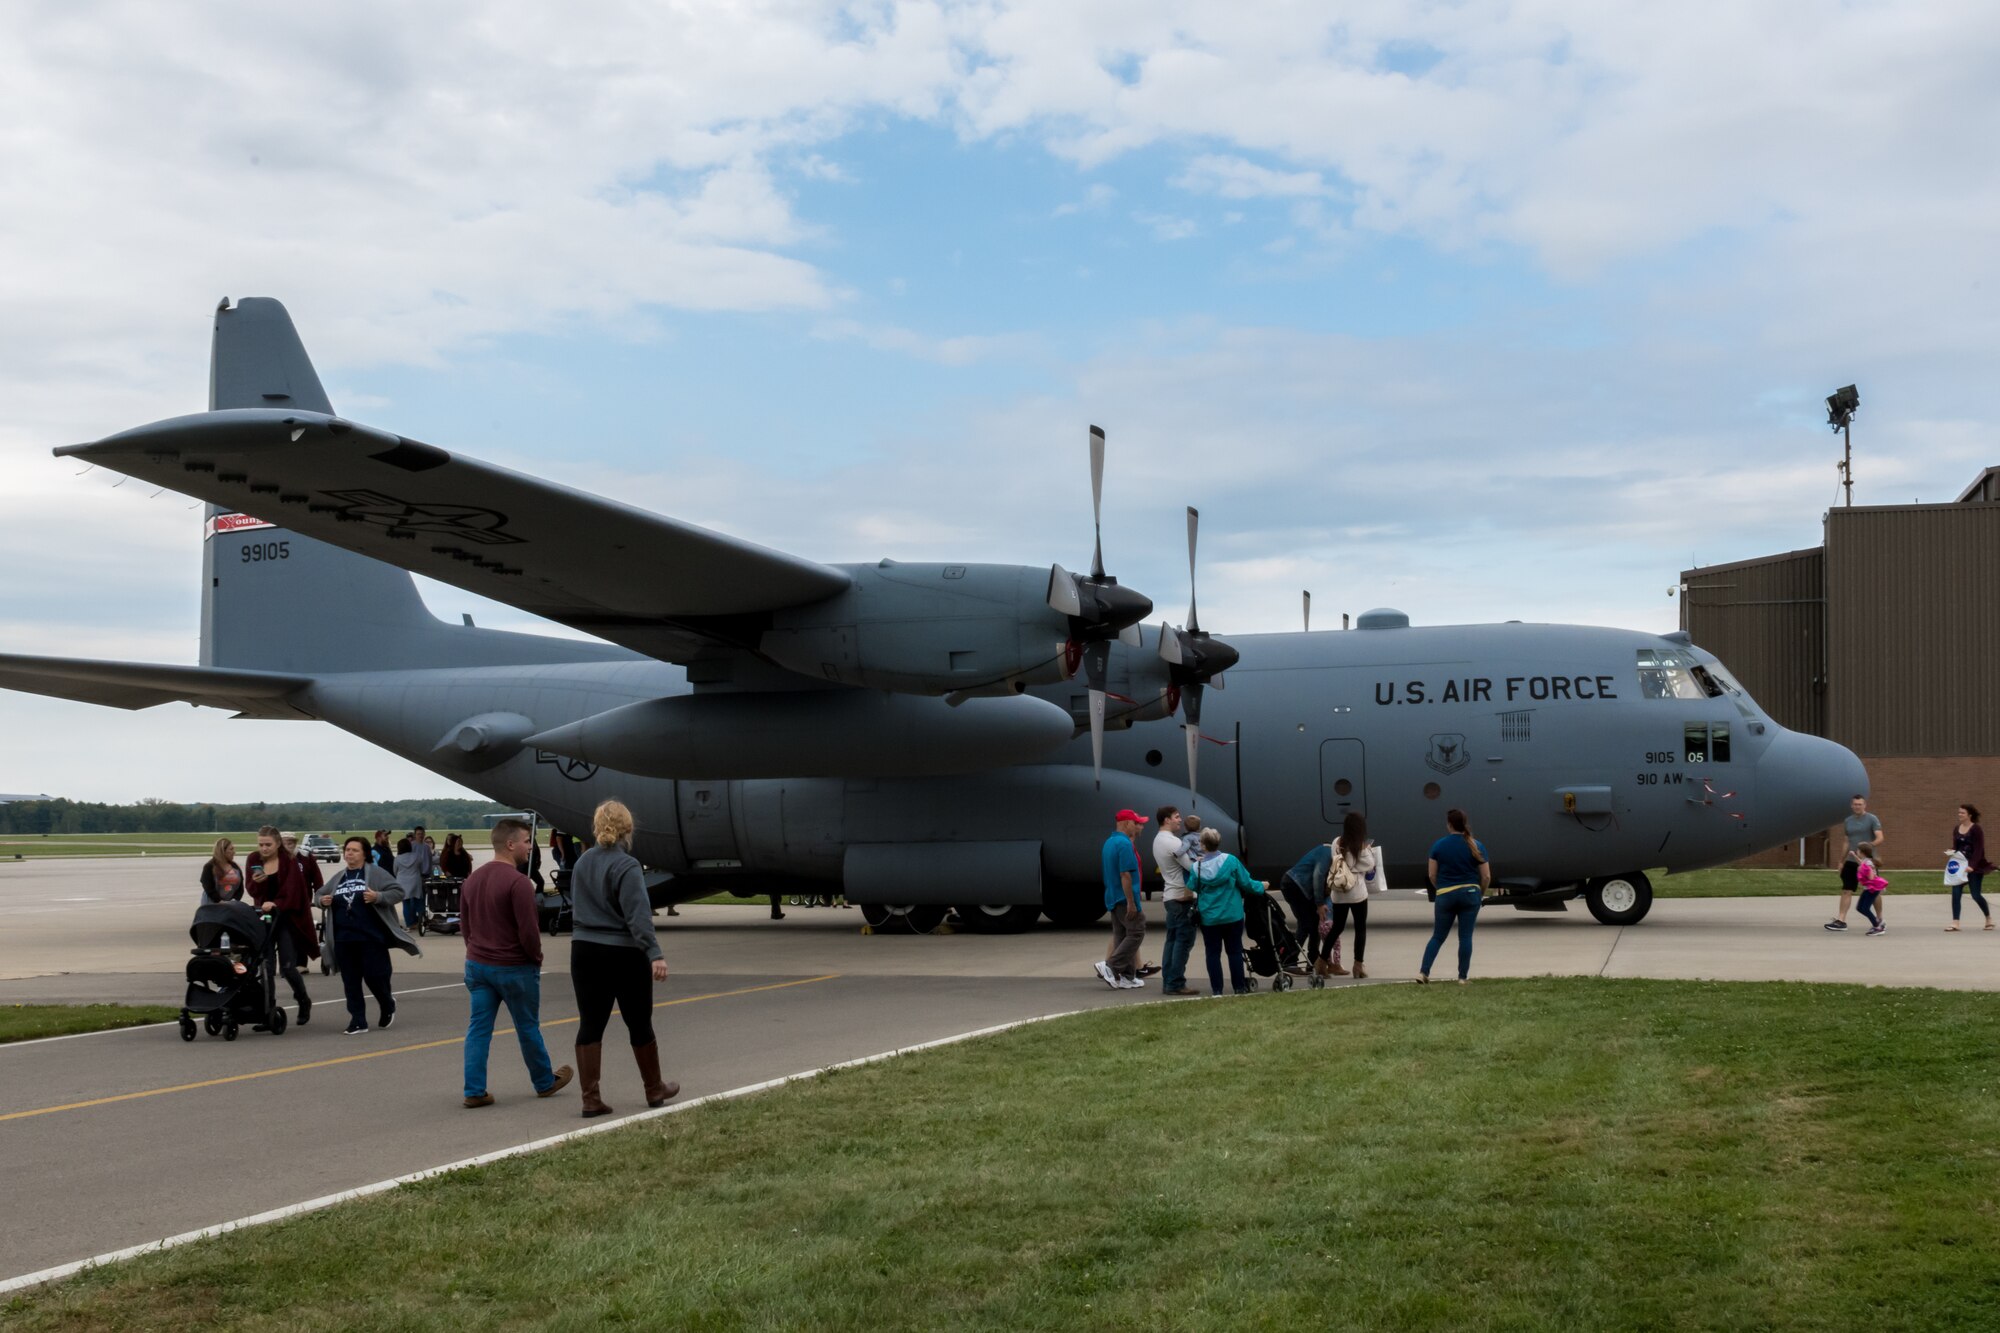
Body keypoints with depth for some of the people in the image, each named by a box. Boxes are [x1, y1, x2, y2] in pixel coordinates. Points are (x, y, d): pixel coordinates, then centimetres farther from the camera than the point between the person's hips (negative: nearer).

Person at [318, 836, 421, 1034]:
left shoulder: (376, 873, -3)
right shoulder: (338, 877, 13)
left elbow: (398, 891, -7)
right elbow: (321, 893, 26)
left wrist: (378, 897, -22)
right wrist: (322, 900, 3)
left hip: (372, 938, -5)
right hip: (344, 940, 5)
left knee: (374, 977, -3)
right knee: (351, 982, 4)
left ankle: (387, 1004, 27)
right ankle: (358, 1021, 11)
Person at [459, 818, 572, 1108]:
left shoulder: (473, 879, 7)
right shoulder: (518, 882, -20)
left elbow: (464, 923, 15)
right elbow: (529, 931, -20)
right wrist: (536, 957, -4)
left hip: (477, 964, 6)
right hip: (514, 968, -6)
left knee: (478, 1028, 7)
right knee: (528, 1028, 9)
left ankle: (474, 1091, 4)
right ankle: (545, 1083, 25)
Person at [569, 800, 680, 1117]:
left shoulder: (582, 863, 6)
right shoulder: (626, 867, -16)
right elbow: (639, 916, -24)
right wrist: (655, 954, -28)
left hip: (584, 951, 5)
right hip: (623, 954, -5)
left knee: (590, 1024, 5)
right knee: (639, 1024, 10)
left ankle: (590, 1099, 2)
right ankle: (655, 1090, 26)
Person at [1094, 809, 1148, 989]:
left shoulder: (1109, 843, 15)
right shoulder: (1125, 844, -16)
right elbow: (1125, 875, -22)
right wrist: (1131, 903, -22)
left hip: (1113, 898, 10)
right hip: (1125, 898, -10)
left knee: (1121, 936, 10)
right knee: (1136, 932, -4)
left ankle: (1126, 976, 11)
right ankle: (1111, 967, -10)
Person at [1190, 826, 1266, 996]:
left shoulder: (1196, 868, -10)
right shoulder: (1230, 861, -11)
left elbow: (1191, 891, -4)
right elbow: (1246, 883, -5)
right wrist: (1261, 886, 13)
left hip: (1208, 918, 0)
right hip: (1232, 916, 0)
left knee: (1213, 953, 7)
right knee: (1234, 951, 11)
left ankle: (1216, 988, 6)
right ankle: (1239, 987, 15)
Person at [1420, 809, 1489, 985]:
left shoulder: (1438, 845, -3)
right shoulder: (1476, 846, -2)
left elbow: (1432, 874, 0)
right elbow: (1486, 876, -1)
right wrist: (1481, 893, 16)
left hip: (1445, 895, 0)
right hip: (1470, 893, 0)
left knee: (1438, 936, 10)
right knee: (1465, 937, 5)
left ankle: (1424, 972, 0)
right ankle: (1462, 977, 5)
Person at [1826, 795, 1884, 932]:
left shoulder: (1872, 820, -4)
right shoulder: (1848, 821, 12)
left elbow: (1880, 839, -13)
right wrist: (1841, 861, 20)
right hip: (1851, 861, 5)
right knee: (1846, 890, -2)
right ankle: (1841, 920, -2)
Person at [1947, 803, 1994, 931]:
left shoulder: (1976, 829, -11)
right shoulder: (1956, 828, 8)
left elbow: (1979, 850, -16)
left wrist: (1972, 866, -25)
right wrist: (1952, 852, -6)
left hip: (1974, 867, -5)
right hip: (1960, 866, 5)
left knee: (1976, 895, -1)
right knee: (1955, 893, -6)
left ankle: (1989, 918, 23)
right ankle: (1955, 922, -6)